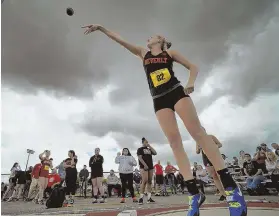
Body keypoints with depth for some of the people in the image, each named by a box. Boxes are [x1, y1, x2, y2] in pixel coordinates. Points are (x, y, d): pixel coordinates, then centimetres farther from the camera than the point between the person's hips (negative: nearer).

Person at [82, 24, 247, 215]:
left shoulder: (169, 53, 15)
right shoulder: (143, 53, 22)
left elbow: (193, 67, 11)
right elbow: (119, 39, 20)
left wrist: (191, 82, -9)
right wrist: (100, 28, 16)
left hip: (177, 92, -2)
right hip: (159, 100, 3)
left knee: (197, 132, -15)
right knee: (174, 141, -10)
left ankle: (231, 186, -12)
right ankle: (194, 193, -10)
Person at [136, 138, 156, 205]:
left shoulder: (149, 149, 22)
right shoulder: (140, 149, 5)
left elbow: (155, 153, 8)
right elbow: (140, 157, -7)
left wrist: (150, 146, 7)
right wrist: (144, 164, -18)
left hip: (150, 167, 6)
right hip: (144, 167, -6)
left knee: (149, 182, 5)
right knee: (144, 181, -16)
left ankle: (149, 198, 8)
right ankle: (141, 198, -13)